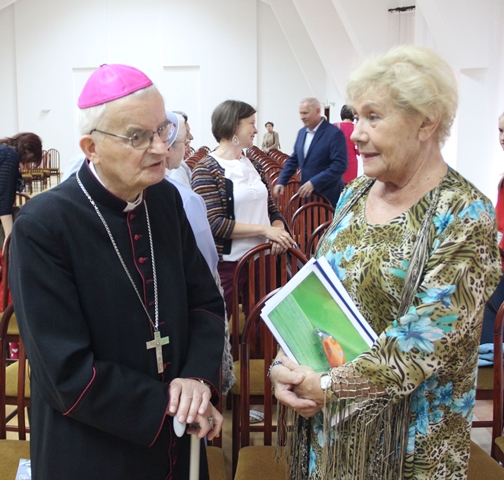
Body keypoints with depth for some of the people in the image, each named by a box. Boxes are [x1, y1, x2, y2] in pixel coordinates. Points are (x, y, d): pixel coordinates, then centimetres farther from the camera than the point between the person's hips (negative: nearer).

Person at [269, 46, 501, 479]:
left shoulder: (465, 216, -16)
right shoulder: (354, 193, 2)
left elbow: (427, 336, -22)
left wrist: (330, 386, -19)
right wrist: (285, 364, -8)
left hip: (408, 434, -5)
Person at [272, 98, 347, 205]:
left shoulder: (334, 133, -13)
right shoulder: (302, 132, 10)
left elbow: (340, 165, -20)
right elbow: (293, 160, 18)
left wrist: (314, 183, -25)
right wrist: (281, 181, 5)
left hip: (327, 195, -6)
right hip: (307, 193, 6)